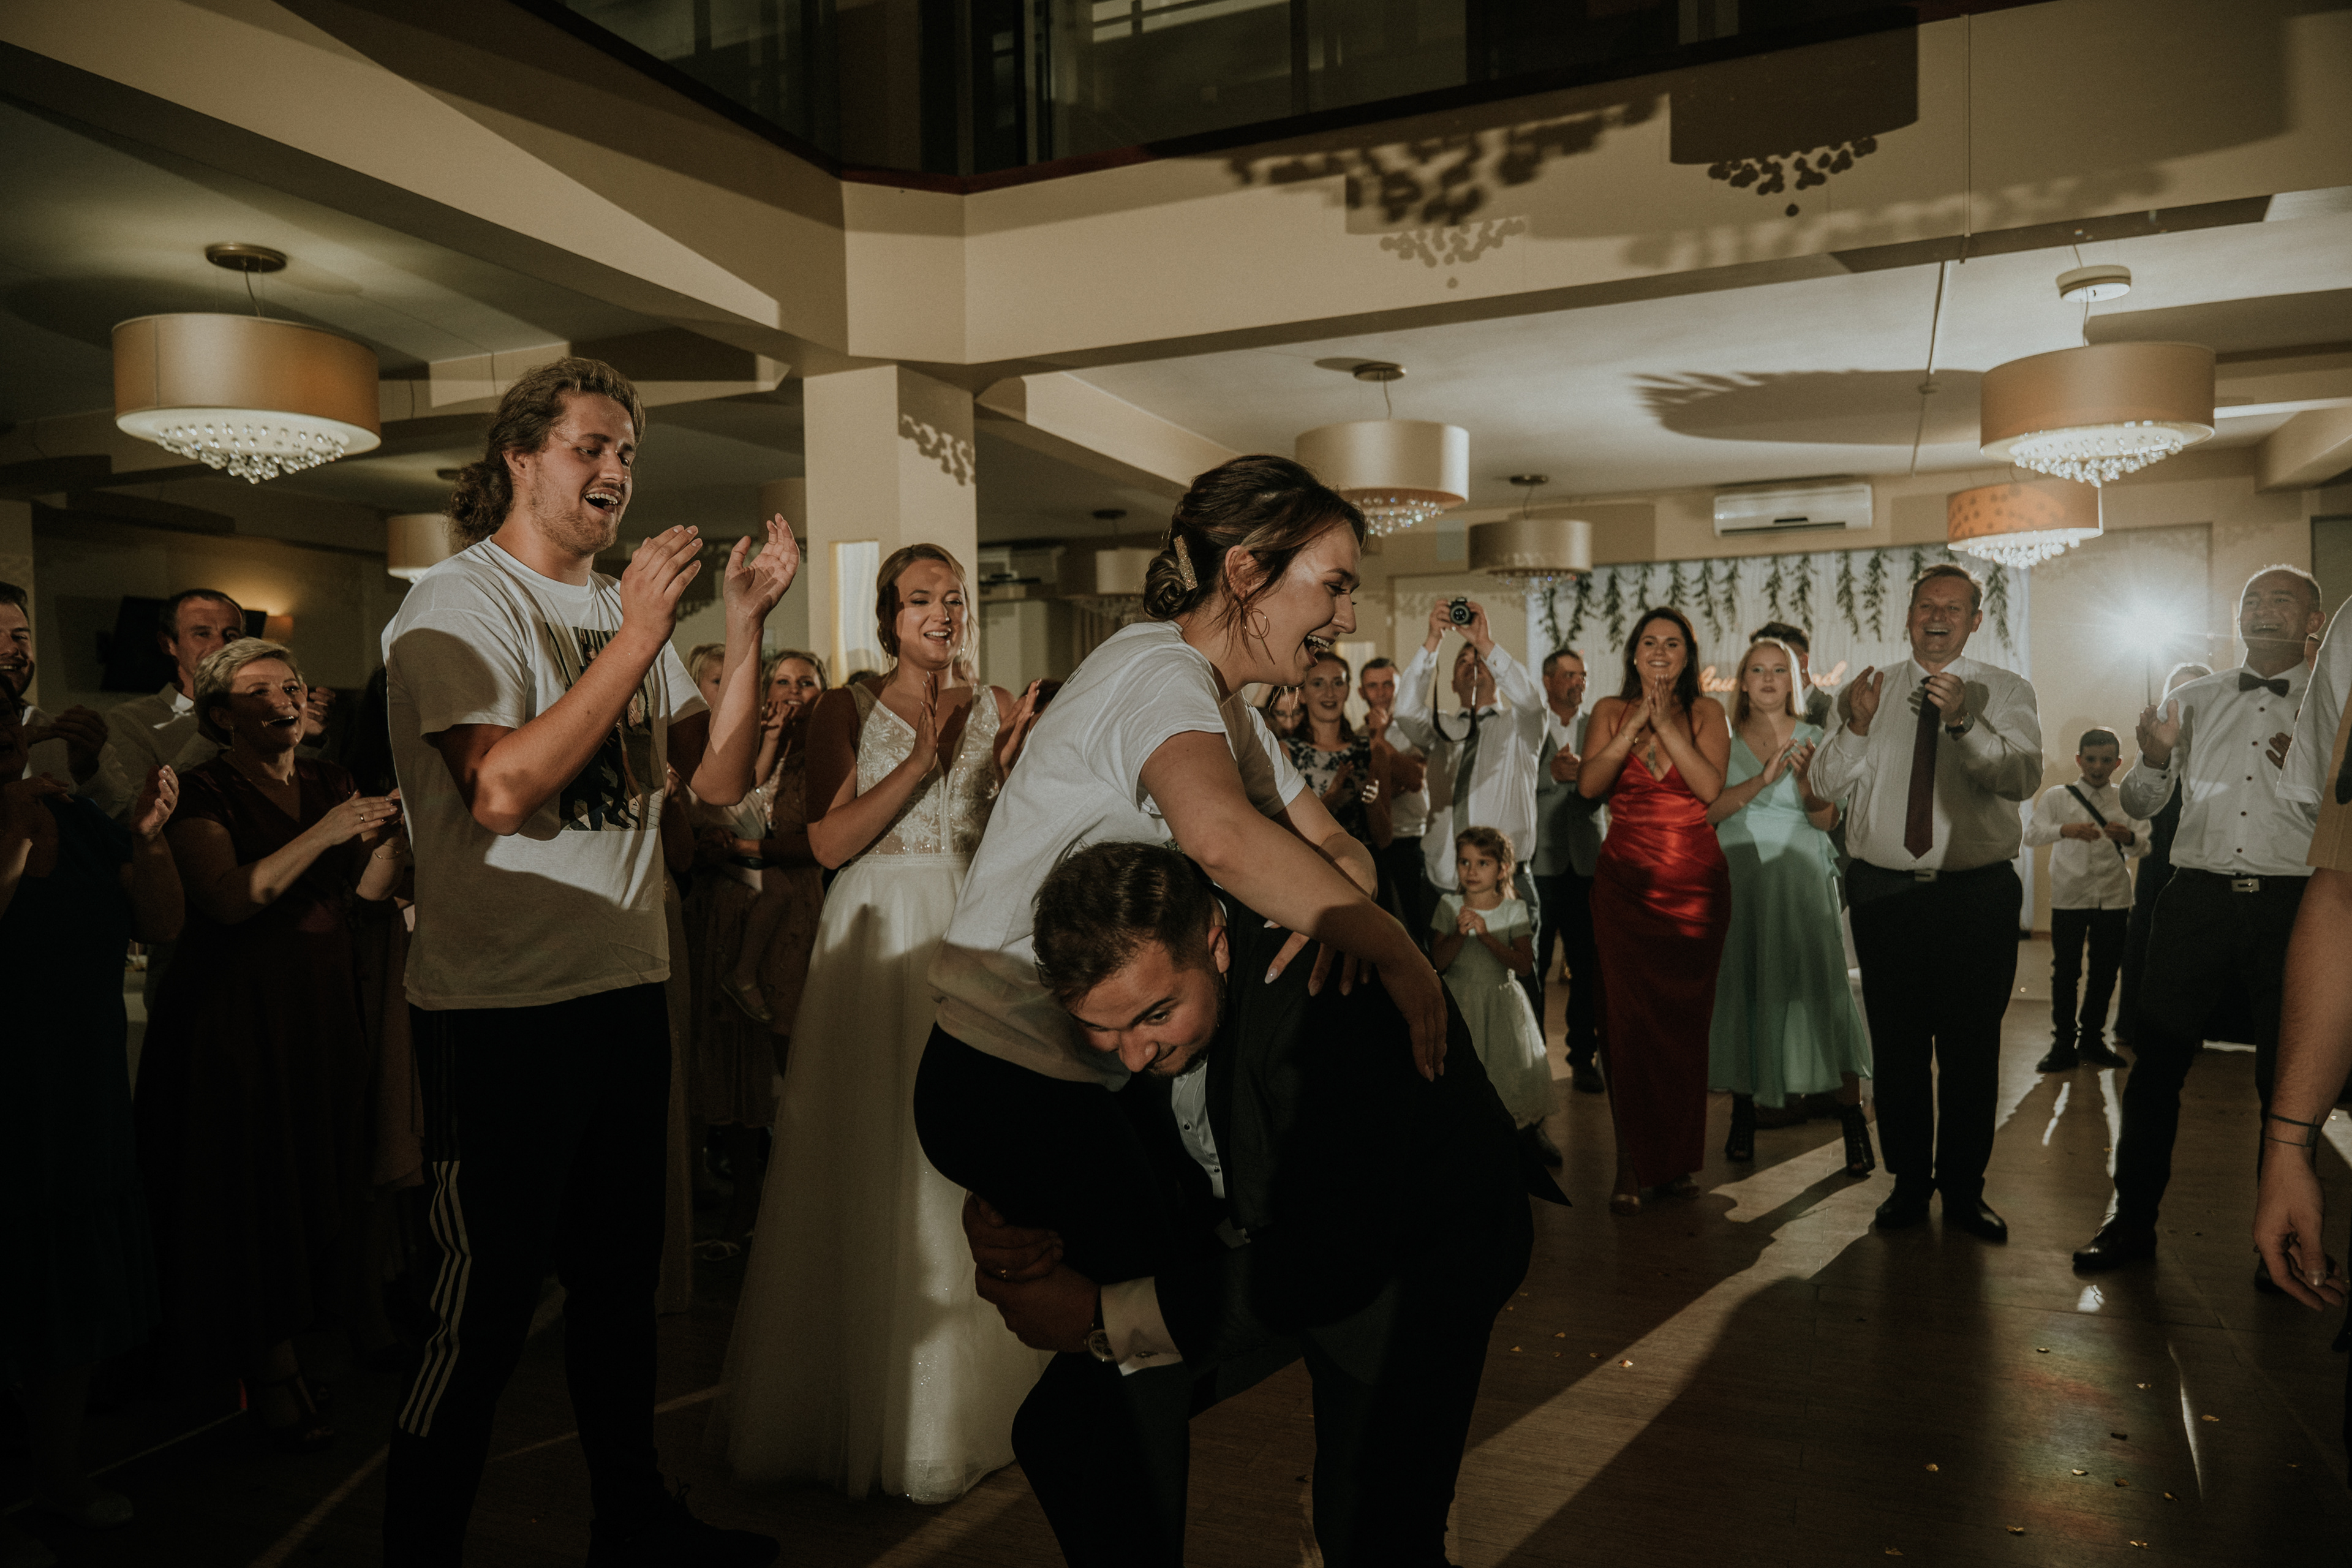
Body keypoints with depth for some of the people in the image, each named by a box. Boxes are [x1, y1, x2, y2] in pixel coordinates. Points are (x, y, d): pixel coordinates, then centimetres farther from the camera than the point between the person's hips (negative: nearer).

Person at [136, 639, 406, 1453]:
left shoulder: (329, 782, 10)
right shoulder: (202, 792, -6)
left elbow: (371, 886, 1)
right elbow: (227, 899, -20)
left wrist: (395, 829, -17)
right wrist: (322, 835, -27)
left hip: (322, 1011, 5)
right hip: (236, 1011, -5)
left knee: (319, 1179, 7)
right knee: (251, 1184, -2)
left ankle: (277, 1348, 20)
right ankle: (272, 1370, 10)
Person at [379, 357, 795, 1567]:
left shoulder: (626, 607, 13)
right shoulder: (459, 602, -8)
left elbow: (720, 777, 6)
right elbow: (503, 790, -24)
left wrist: (745, 623, -6)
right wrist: (638, 637, -22)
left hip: (627, 986, 8)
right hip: (500, 1010, -7)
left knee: (622, 1278, 19)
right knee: (485, 1308, 1)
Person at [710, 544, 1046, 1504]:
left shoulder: (997, 709, 9)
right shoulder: (848, 711, 2)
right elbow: (830, 842, -10)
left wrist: (1012, 768, -10)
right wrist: (920, 761, -15)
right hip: (880, 940, -2)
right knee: (879, 1163, 1)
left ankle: (974, 1387, 22)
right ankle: (871, 1400, 15)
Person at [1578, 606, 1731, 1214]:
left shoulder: (1705, 712, 6)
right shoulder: (1611, 711, 8)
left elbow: (1711, 785, -11)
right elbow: (1588, 783, -7)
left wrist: (1667, 722, -12)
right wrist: (1637, 724, -11)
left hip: (1695, 882, 0)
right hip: (1625, 882, 0)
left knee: (1685, 1019, 2)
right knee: (1628, 1017, -4)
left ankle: (1677, 1158, 16)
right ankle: (1632, 1164, 4)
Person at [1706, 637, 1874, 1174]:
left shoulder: (1814, 739, 6)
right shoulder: (1724, 741, 8)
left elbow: (1828, 820, 0)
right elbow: (1708, 810, -4)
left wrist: (1804, 779, -19)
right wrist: (1763, 779, -17)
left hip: (1800, 878, -1)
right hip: (1738, 878, 1)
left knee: (1822, 988, -9)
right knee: (1741, 990, 1)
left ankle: (1854, 1123, -5)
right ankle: (1743, 1118, 11)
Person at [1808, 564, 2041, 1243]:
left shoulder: (2004, 692, 3)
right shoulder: (1867, 691, 9)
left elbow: (2023, 779, -13)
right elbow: (1824, 784, 2)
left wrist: (1964, 722, -27)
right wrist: (1858, 727, -14)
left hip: (1978, 897, -1)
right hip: (1884, 893, 1)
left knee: (1971, 1047, 6)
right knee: (1896, 1045, 8)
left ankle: (1964, 1187, 21)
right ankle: (1909, 1181, 22)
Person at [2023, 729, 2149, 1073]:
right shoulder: (2058, 796, 5)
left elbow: (2144, 848, 1)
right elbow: (2031, 835, -8)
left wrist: (2130, 837, -23)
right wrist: (2065, 830, -28)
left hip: (2114, 898, 2)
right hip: (2069, 897, -2)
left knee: (2106, 973, 8)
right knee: (2065, 972, -1)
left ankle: (2092, 1041, 23)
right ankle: (2064, 1045, 8)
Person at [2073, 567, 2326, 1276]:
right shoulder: (2191, 700, 12)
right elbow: (2137, 804, 12)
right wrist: (2153, 758, -8)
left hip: (2291, 904, -1)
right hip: (2197, 896, 1)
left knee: (2286, 1081, 8)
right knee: (2156, 1065, 2)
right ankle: (2133, 1221, 13)